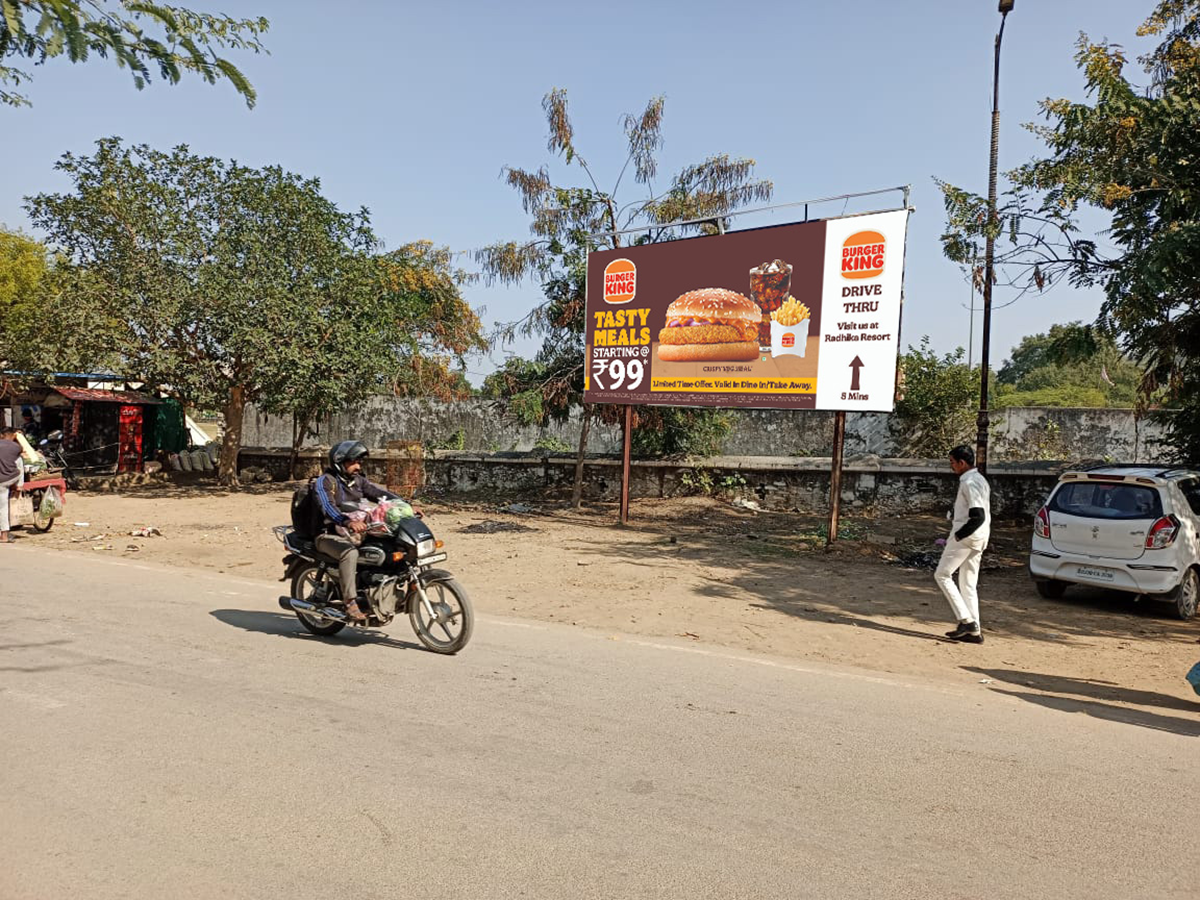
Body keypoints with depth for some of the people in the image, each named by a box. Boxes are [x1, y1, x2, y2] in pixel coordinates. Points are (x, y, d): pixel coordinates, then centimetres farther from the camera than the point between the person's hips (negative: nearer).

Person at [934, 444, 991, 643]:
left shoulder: (969, 483, -16)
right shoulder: (980, 480, 16)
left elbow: (977, 517, -24)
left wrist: (958, 535, -15)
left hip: (966, 537, -10)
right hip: (979, 538, 10)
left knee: (942, 575, -1)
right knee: (969, 584, 12)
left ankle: (966, 620, -6)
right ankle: (974, 630, 11)